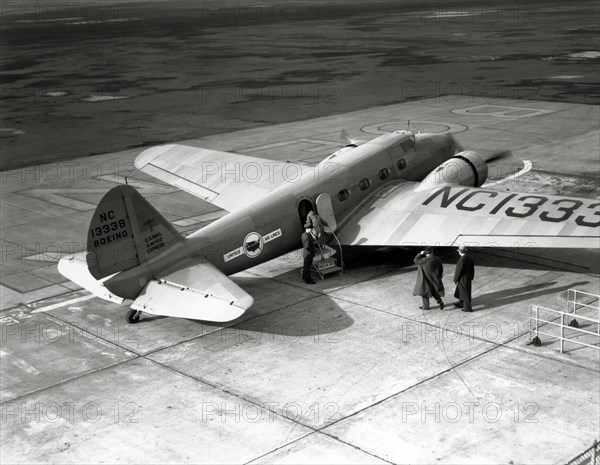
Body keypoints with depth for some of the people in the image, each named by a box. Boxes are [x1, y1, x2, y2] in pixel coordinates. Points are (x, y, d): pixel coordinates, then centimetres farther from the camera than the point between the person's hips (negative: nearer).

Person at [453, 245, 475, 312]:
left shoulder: (461, 260, -27)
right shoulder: (469, 258, -3)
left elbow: (458, 271, -22)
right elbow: (472, 269, 6)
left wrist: (455, 280, -10)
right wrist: (471, 277, 19)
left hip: (462, 279, -8)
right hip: (468, 278, 8)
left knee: (465, 294, 5)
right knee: (461, 291, 24)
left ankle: (468, 308, 14)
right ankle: (460, 304, 40)